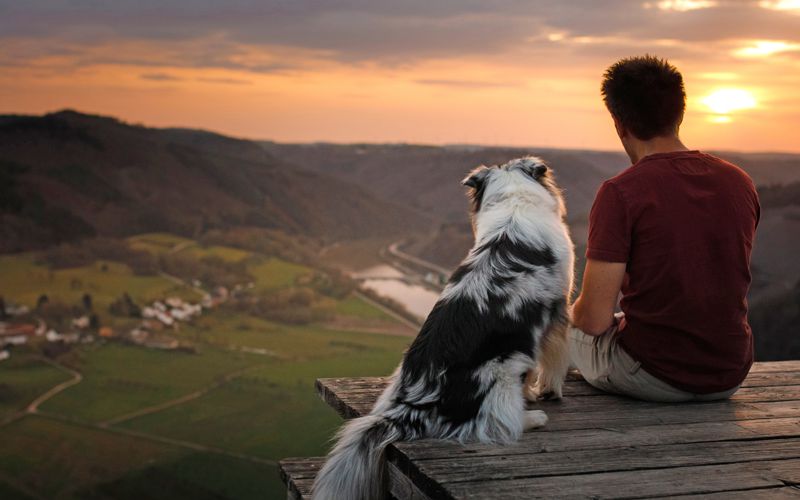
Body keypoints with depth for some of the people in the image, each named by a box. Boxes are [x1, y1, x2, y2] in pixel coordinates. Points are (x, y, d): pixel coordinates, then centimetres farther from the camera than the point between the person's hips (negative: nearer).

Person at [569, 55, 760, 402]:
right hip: (729, 380, 6)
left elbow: (595, 319, -18)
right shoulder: (740, 183, 0)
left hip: (653, 378, -5)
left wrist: (577, 313, 6)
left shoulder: (620, 194, -18)